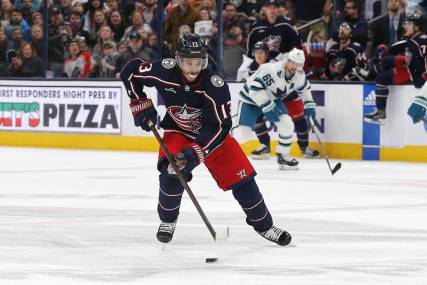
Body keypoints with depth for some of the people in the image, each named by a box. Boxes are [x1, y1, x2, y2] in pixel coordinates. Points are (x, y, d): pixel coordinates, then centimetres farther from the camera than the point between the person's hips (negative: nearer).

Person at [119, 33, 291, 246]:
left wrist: (197, 151, -41)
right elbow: (130, 71, -8)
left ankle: (263, 225, 15)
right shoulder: (165, 72, -25)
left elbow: (219, 126, -31)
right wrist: (140, 105, -9)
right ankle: (167, 220, 0)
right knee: (172, 169, -26)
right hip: (178, 131, 0)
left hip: (212, 133, 0)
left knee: (241, 176, -6)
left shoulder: (215, 86, -30)